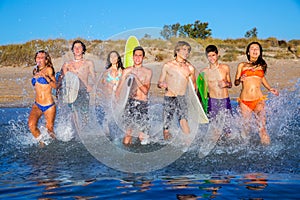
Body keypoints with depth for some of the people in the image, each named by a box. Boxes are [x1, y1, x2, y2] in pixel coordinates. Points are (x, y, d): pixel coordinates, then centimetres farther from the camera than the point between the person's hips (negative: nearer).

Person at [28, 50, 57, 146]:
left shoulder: (48, 69, -4)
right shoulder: (35, 71, 12)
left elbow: (55, 86, -16)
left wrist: (46, 77, -28)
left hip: (49, 106, -4)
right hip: (37, 105, 4)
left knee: (50, 129, 4)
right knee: (31, 125, -19)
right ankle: (41, 142, 4)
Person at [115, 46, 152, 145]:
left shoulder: (148, 72, 2)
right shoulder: (127, 71, 5)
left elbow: (145, 91, -8)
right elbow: (119, 88, 5)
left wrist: (136, 77, -16)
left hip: (143, 103, 0)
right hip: (131, 102, 0)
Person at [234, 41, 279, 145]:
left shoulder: (262, 65, 14)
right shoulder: (242, 65, 8)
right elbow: (235, 82, 10)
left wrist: (269, 89, 18)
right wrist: (240, 80, -13)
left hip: (258, 100, 0)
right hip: (244, 101, 0)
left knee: (262, 126, -13)